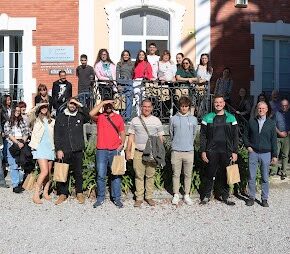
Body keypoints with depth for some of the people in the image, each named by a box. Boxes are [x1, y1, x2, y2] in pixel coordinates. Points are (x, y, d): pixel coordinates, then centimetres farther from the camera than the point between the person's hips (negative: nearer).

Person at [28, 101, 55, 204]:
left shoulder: (51, 121, 14)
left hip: (50, 148, 4)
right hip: (40, 148, -4)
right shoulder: (36, 120, 5)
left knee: (49, 172, 5)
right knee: (44, 171, -16)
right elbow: (31, 113, -15)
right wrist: (38, 105, -6)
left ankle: (45, 192, 18)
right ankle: (36, 195, -9)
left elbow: (54, 135, 16)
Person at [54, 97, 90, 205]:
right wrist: (58, 149, -3)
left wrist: (81, 106, -13)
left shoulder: (80, 116, 10)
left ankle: (79, 193, 16)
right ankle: (63, 193, 13)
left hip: (77, 150, 0)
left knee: (78, 172, 4)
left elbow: (89, 117, -12)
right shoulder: (60, 117, 10)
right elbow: (56, 135, 5)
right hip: (63, 151, 0)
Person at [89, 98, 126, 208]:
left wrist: (122, 144, -1)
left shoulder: (118, 117, 11)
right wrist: (102, 102, -13)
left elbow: (122, 132, 15)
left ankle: (116, 198, 14)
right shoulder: (99, 117, 4)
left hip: (115, 150, 1)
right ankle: (100, 198, 14)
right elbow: (91, 114, -18)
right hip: (101, 150, -1)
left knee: (116, 175, 5)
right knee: (101, 175, 2)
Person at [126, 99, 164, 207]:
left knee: (150, 175, 4)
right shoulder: (135, 120, 8)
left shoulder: (156, 121, 6)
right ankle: (139, 198, 10)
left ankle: (149, 197, 15)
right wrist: (128, 151, 6)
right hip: (138, 152, 0)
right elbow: (131, 136, 11)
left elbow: (160, 137, 9)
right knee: (139, 176, 2)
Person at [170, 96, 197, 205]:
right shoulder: (173, 119, 3)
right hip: (176, 151, -1)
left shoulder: (193, 119, 6)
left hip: (189, 151, 1)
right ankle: (176, 195, 16)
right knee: (176, 174, 5)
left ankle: (187, 195, 17)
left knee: (188, 175, 6)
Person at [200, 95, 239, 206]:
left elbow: (235, 136, 7)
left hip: (226, 151, 1)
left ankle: (225, 196, 19)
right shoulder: (207, 118, 3)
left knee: (225, 175, 7)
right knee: (210, 174, 4)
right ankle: (206, 195, 15)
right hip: (211, 151, -1)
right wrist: (203, 151, -3)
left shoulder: (231, 118, 6)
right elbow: (203, 136, 3)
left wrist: (235, 152, 1)